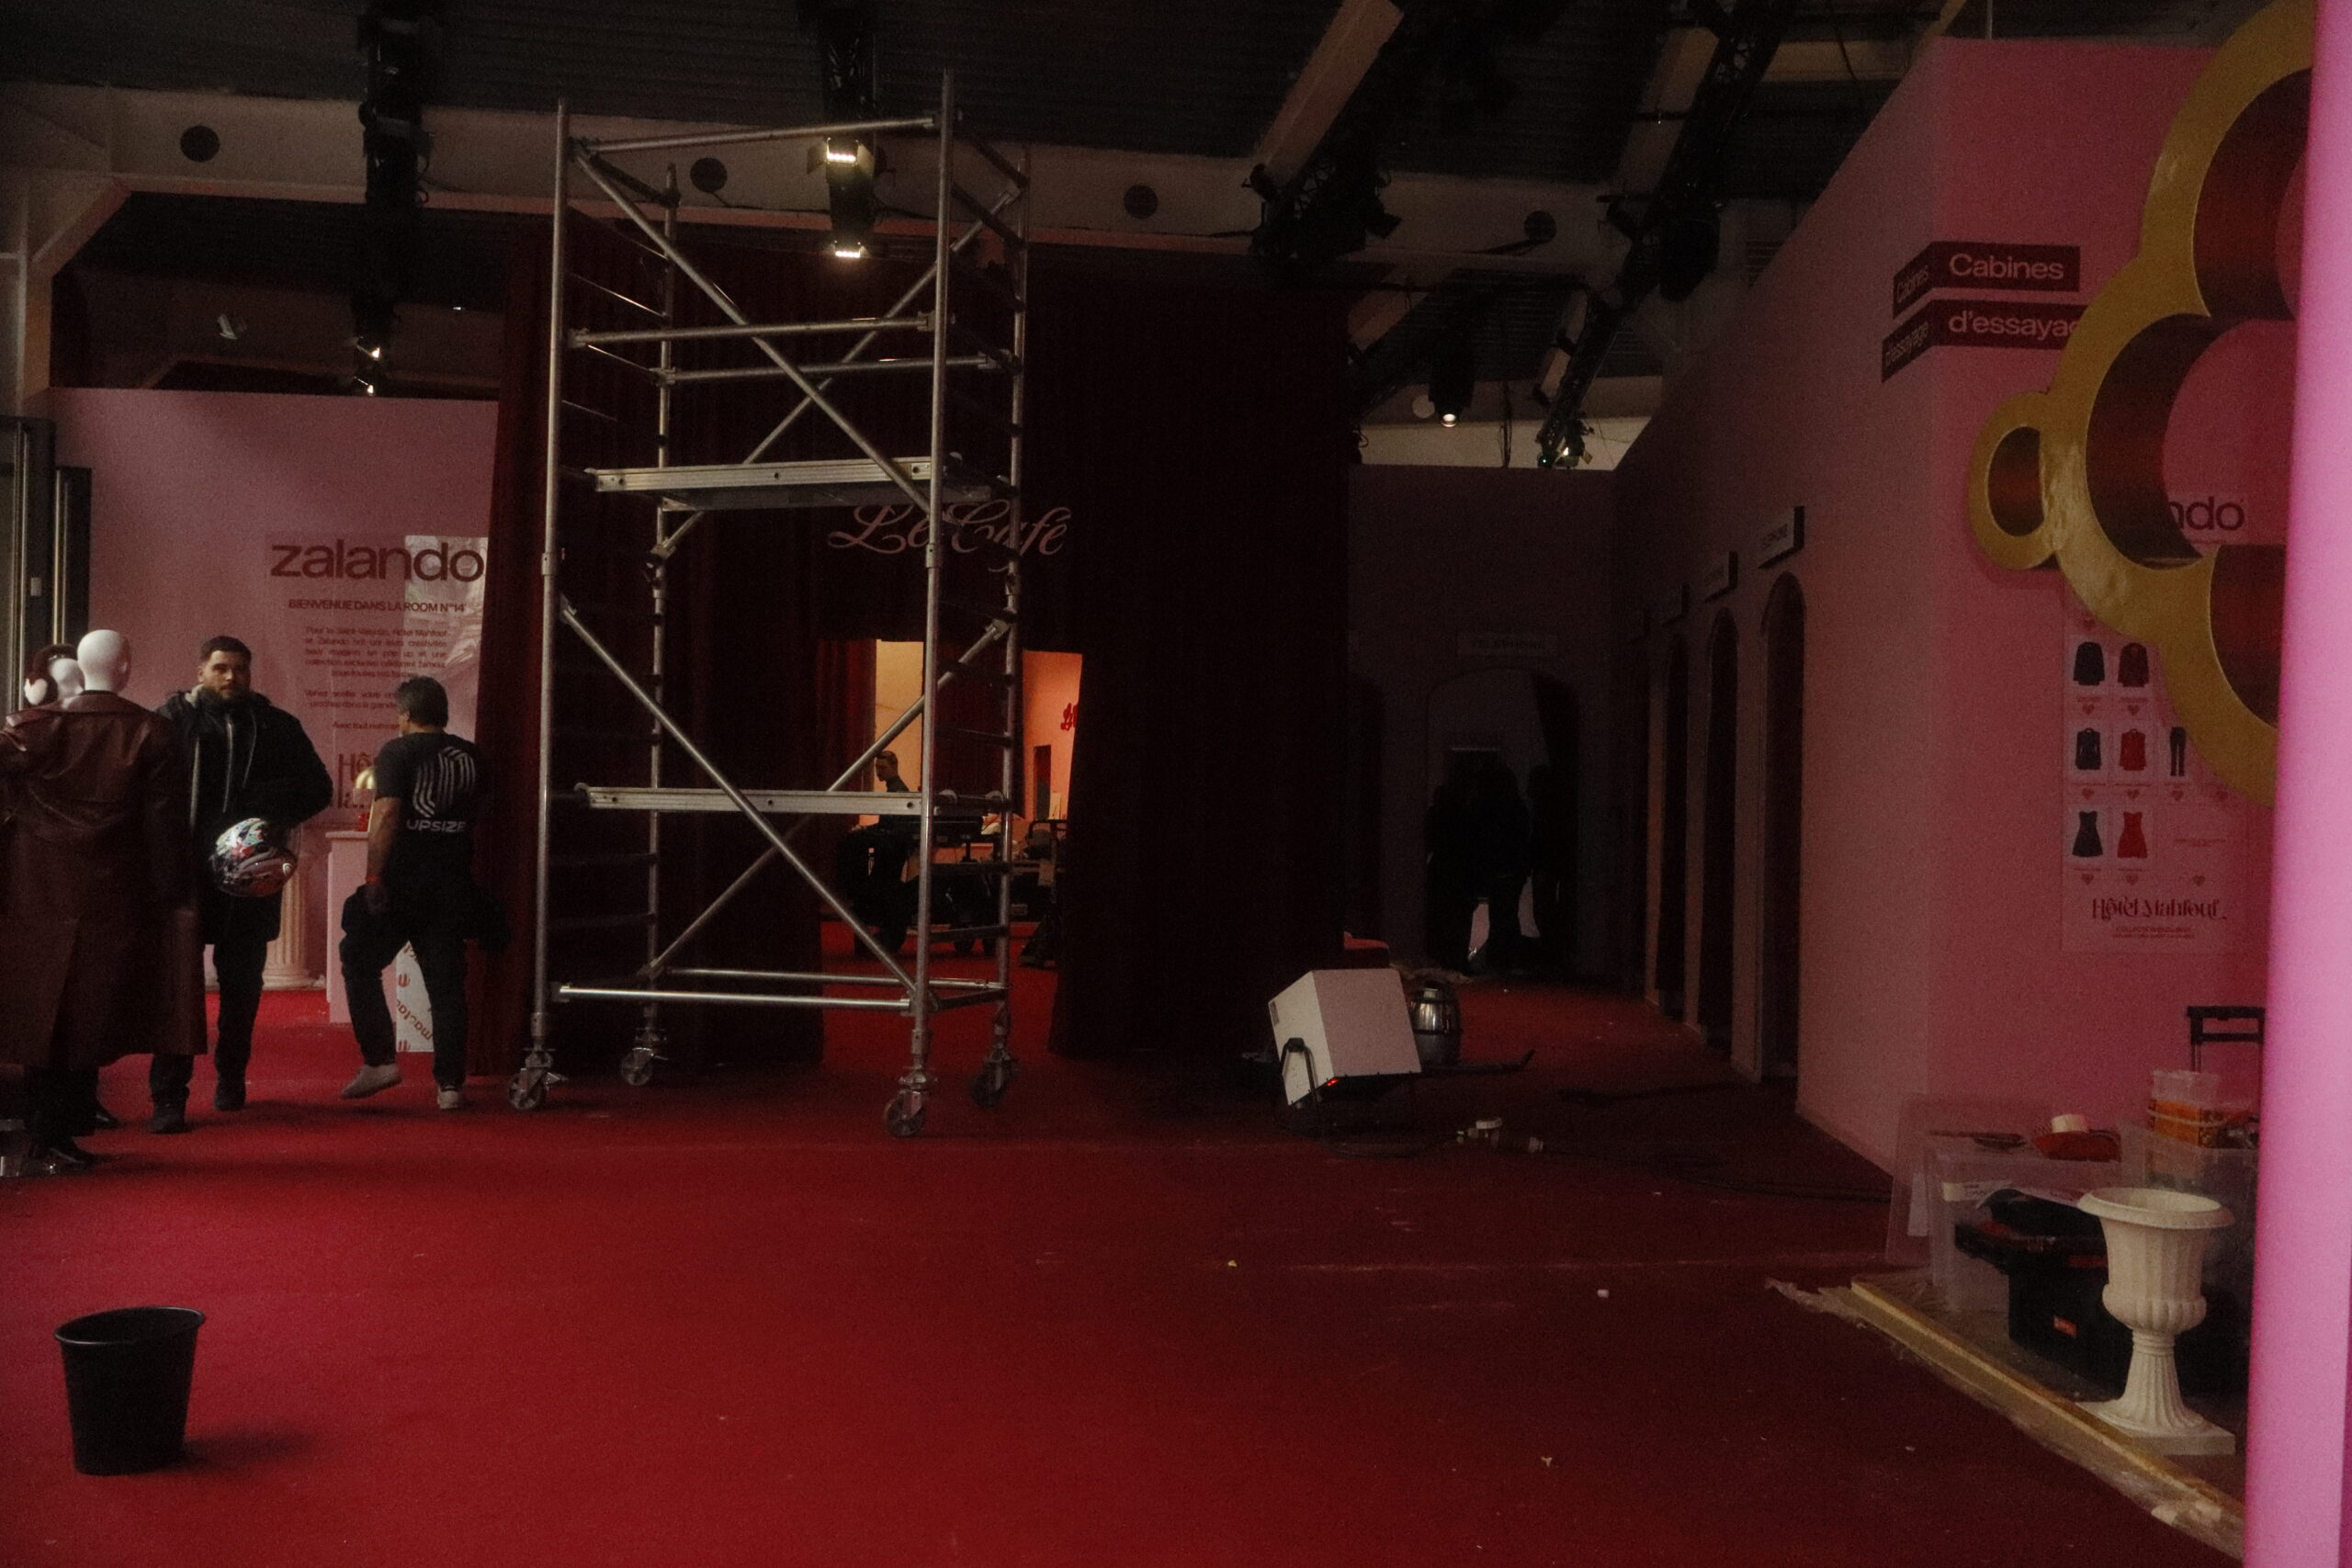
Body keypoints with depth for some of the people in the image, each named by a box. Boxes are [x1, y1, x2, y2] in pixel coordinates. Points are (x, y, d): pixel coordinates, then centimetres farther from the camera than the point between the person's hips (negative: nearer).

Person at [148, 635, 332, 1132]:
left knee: (242, 982, 11)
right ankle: (168, 1096, -3)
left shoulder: (276, 727, 10)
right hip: (185, 871, -2)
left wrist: (273, 816, -5)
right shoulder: (173, 719, 3)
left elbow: (317, 787, 12)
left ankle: (230, 1076, 29)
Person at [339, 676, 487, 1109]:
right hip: (453, 886, 5)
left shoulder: (398, 753, -7)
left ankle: (379, 1061, 3)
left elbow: (385, 816, -16)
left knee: (360, 964, 11)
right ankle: (450, 1084, 6)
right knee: (446, 983, 7)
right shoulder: (471, 757, 9)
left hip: (403, 881, -5)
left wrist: (373, 877, -14)